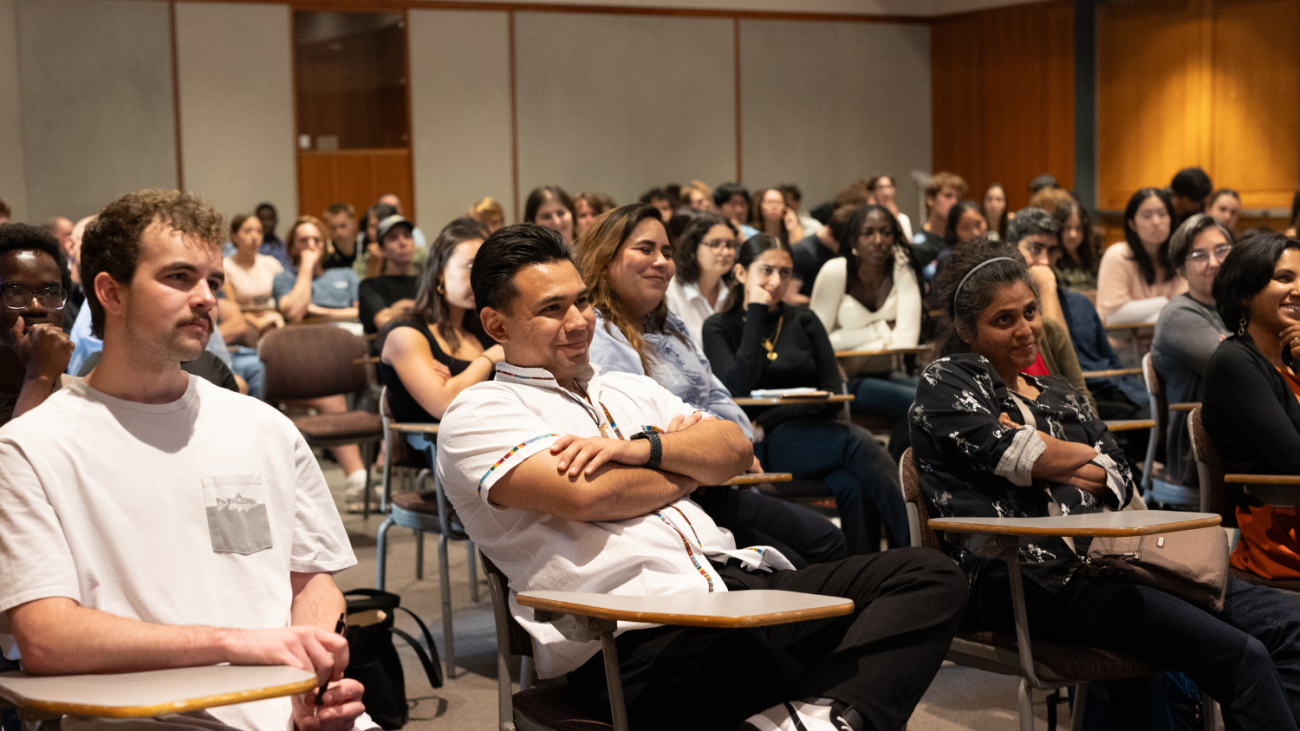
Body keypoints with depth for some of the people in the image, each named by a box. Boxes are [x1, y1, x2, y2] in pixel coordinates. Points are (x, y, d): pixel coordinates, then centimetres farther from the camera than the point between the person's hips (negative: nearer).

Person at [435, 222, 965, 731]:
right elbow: (586, 495, -11)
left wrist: (640, 448, -5)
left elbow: (735, 450, 15)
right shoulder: (478, 414, 5)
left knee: (925, 576, -13)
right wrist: (688, 462, 8)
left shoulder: (625, 390, 28)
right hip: (633, 639, -8)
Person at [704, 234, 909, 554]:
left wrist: (768, 422, -8)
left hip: (811, 436, 4)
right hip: (757, 448, -4)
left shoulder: (805, 321, 18)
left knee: (853, 485, -34)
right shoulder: (719, 328, 9)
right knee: (857, 441, -32)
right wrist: (756, 314, -4)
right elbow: (739, 389, -11)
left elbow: (833, 395, 6)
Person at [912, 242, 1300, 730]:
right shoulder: (945, 383, 7)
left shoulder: (1061, 397, 26)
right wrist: (1085, 456, 8)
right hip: (1022, 576, -7)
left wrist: (1040, 459, -3)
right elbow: (1005, 453, -10)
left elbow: (1119, 484, 13)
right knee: (1240, 657, -21)